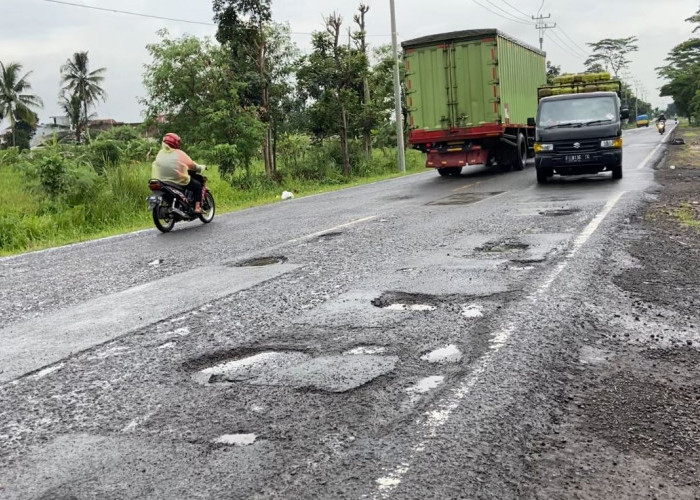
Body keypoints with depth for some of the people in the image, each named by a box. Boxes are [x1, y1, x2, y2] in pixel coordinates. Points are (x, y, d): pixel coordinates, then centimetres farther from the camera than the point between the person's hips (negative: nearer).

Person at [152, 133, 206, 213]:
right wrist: (201, 168, 14)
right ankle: (197, 207, 0)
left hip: (162, 181, 6)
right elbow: (191, 164, -4)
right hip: (179, 181, -6)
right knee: (198, 185, 12)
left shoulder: (160, 153, 7)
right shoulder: (179, 153, -8)